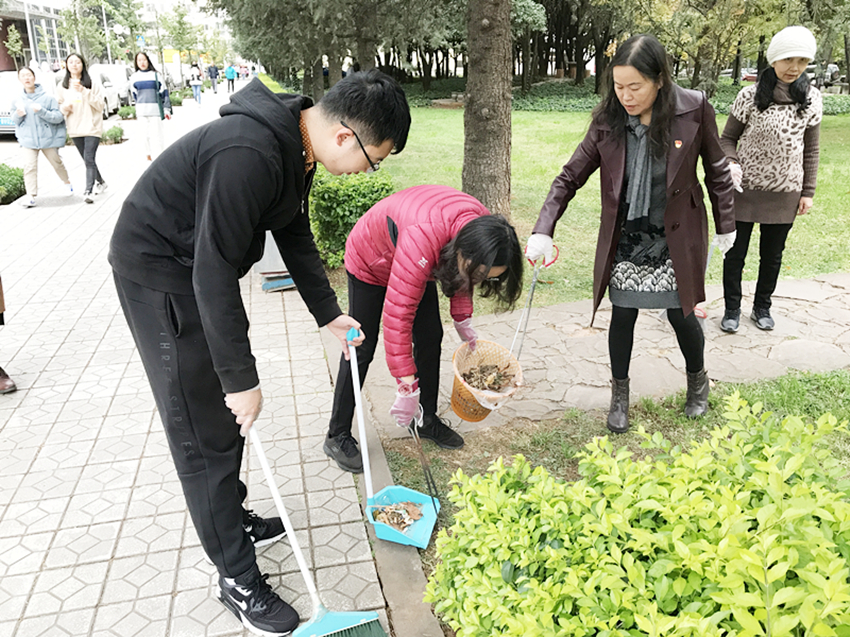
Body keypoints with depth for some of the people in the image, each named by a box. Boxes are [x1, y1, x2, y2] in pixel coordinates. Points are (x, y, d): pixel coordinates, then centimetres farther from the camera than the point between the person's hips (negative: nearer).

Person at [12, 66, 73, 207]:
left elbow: (58, 117, -12)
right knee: (29, 166, -9)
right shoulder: (19, 100, 3)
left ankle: (67, 183, 41)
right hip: (27, 139, 2)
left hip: (48, 138, -1)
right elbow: (14, 120, 11)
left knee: (57, 163, 14)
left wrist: (41, 111, -25)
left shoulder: (47, 97, -7)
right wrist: (18, 115, -11)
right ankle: (30, 196, -7)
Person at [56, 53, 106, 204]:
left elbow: (99, 105, -8)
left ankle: (89, 191, -15)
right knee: (87, 159, 13)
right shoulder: (62, 86, 7)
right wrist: (64, 108, -9)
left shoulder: (92, 84, -2)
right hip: (74, 129, 4)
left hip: (92, 128, -4)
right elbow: (58, 105, 15)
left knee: (89, 159, -13)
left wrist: (84, 91, -19)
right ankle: (100, 182, 32)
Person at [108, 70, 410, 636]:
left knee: (229, 412, 18)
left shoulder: (298, 142, -2)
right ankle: (239, 581, 12)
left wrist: (329, 313, 13)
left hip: (204, 270, 9)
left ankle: (232, 518, 39)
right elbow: (215, 275, -31)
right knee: (205, 430, -2)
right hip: (160, 276, -9)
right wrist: (242, 378, -24)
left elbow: (294, 233, 11)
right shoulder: (249, 155, -33)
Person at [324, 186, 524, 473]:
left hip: (419, 265, 7)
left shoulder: (481, 227, -24)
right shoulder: (422, 243, -47)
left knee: (430, 338, 4)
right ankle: (337, 437, 9)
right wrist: (407, 388, -42)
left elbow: (461, 276, 0)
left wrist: (463, 320, 2)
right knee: (362, 349, -3)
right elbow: (397, 317, -45)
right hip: (370, 260, -6)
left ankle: (428, 420, 21)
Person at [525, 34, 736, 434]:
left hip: (675, 237, -1)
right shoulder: (608, 120, -10)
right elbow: (571, 176, -7)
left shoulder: (693, 111, -14)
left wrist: (726, 225, 7)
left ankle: (697, 380, 39)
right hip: (625, 239, 1)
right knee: (623, 315, 7)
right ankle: (620, 394, 30)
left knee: (681, 314, 9)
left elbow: (716, 171, 0)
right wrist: (543, 231, -17)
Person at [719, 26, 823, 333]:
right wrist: (730, 164, -21)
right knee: (735, 253, 6)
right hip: (745, 189, -2)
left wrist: (808, 192, 4)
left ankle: (762, 307, 31)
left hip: (784, 193, 2)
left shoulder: (811, 99, -2)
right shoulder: (750, 95, -10)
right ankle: (732, 309, 23)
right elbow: (728, 137, -1)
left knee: (772, 255, 14)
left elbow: (811, 150, 5)